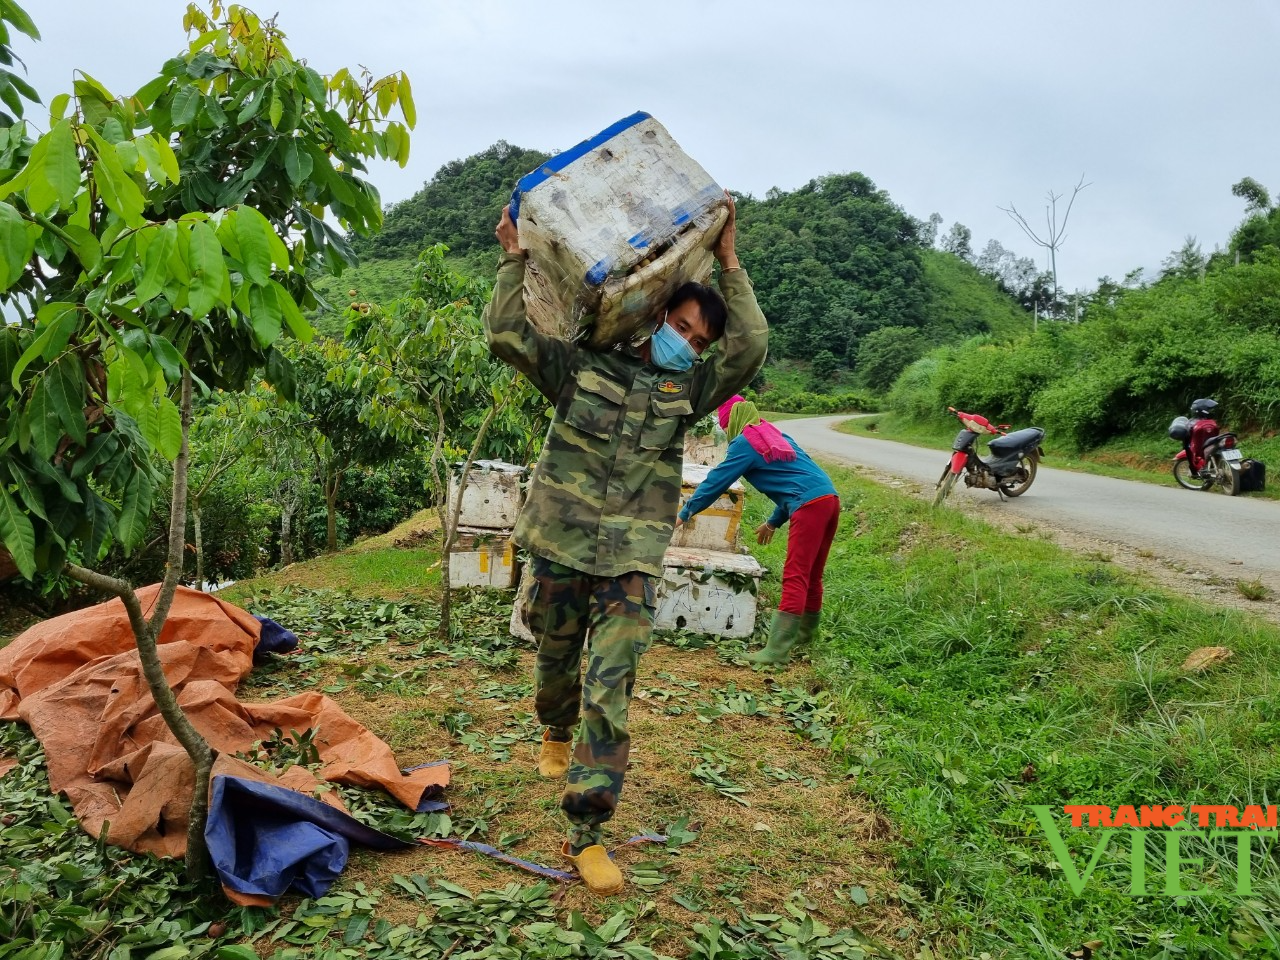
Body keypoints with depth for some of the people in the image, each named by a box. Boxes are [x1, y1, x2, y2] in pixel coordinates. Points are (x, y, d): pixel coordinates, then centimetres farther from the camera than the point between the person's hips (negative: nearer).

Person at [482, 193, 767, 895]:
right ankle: (555, 731, 54)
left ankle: (586, 831, 0)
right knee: (555, 660, 19)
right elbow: (507, 334, -3)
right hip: (560, 548, 0)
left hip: (629, 565, 0)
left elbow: (751, 347, -2)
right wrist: (515, 258, -2)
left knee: (610, 689, -6)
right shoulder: (581, 369, 5)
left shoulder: (685, 392, 10)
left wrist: (729, 265, 0)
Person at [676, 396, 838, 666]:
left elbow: (716, 481, 2)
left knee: (794, 578, -12)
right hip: (829, 498, 8)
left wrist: (685, 513, 13)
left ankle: (777, 652, -14)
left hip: (810, 506, -8)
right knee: (811, 575, 18)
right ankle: (805, 635, 31)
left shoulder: (744, 443, -1)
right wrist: (774, 522, 34)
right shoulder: (775, 434, 24)